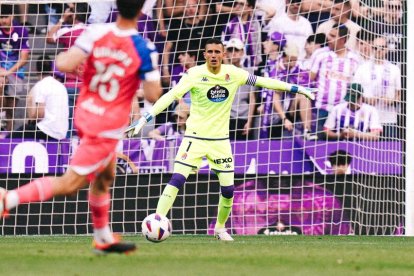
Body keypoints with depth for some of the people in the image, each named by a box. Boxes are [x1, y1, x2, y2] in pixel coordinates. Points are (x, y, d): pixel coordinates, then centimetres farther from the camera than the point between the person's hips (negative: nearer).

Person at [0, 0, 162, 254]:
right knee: (70, 183, -4)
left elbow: (66, 64, -18)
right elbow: (153, 95, -15)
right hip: (108, 126, -6)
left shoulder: (96, 33, -9)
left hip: (85, 115, 6)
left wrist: (61, 57, 5)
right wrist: (154, 76, 5)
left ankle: (103, 238, 35)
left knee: (105, 176, 25)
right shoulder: (145, 49, -17)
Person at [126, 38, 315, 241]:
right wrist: (145, 119, -30)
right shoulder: (195, 75, -13)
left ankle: (220, 228, 26)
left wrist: (296, 89, 9)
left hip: (220, 140, 3)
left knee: (228, 189, 3)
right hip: (195, 137, -3)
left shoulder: (233, 74, -4)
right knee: (177, 179, -19)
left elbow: (263, 81, 6)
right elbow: (171, 96, -20)